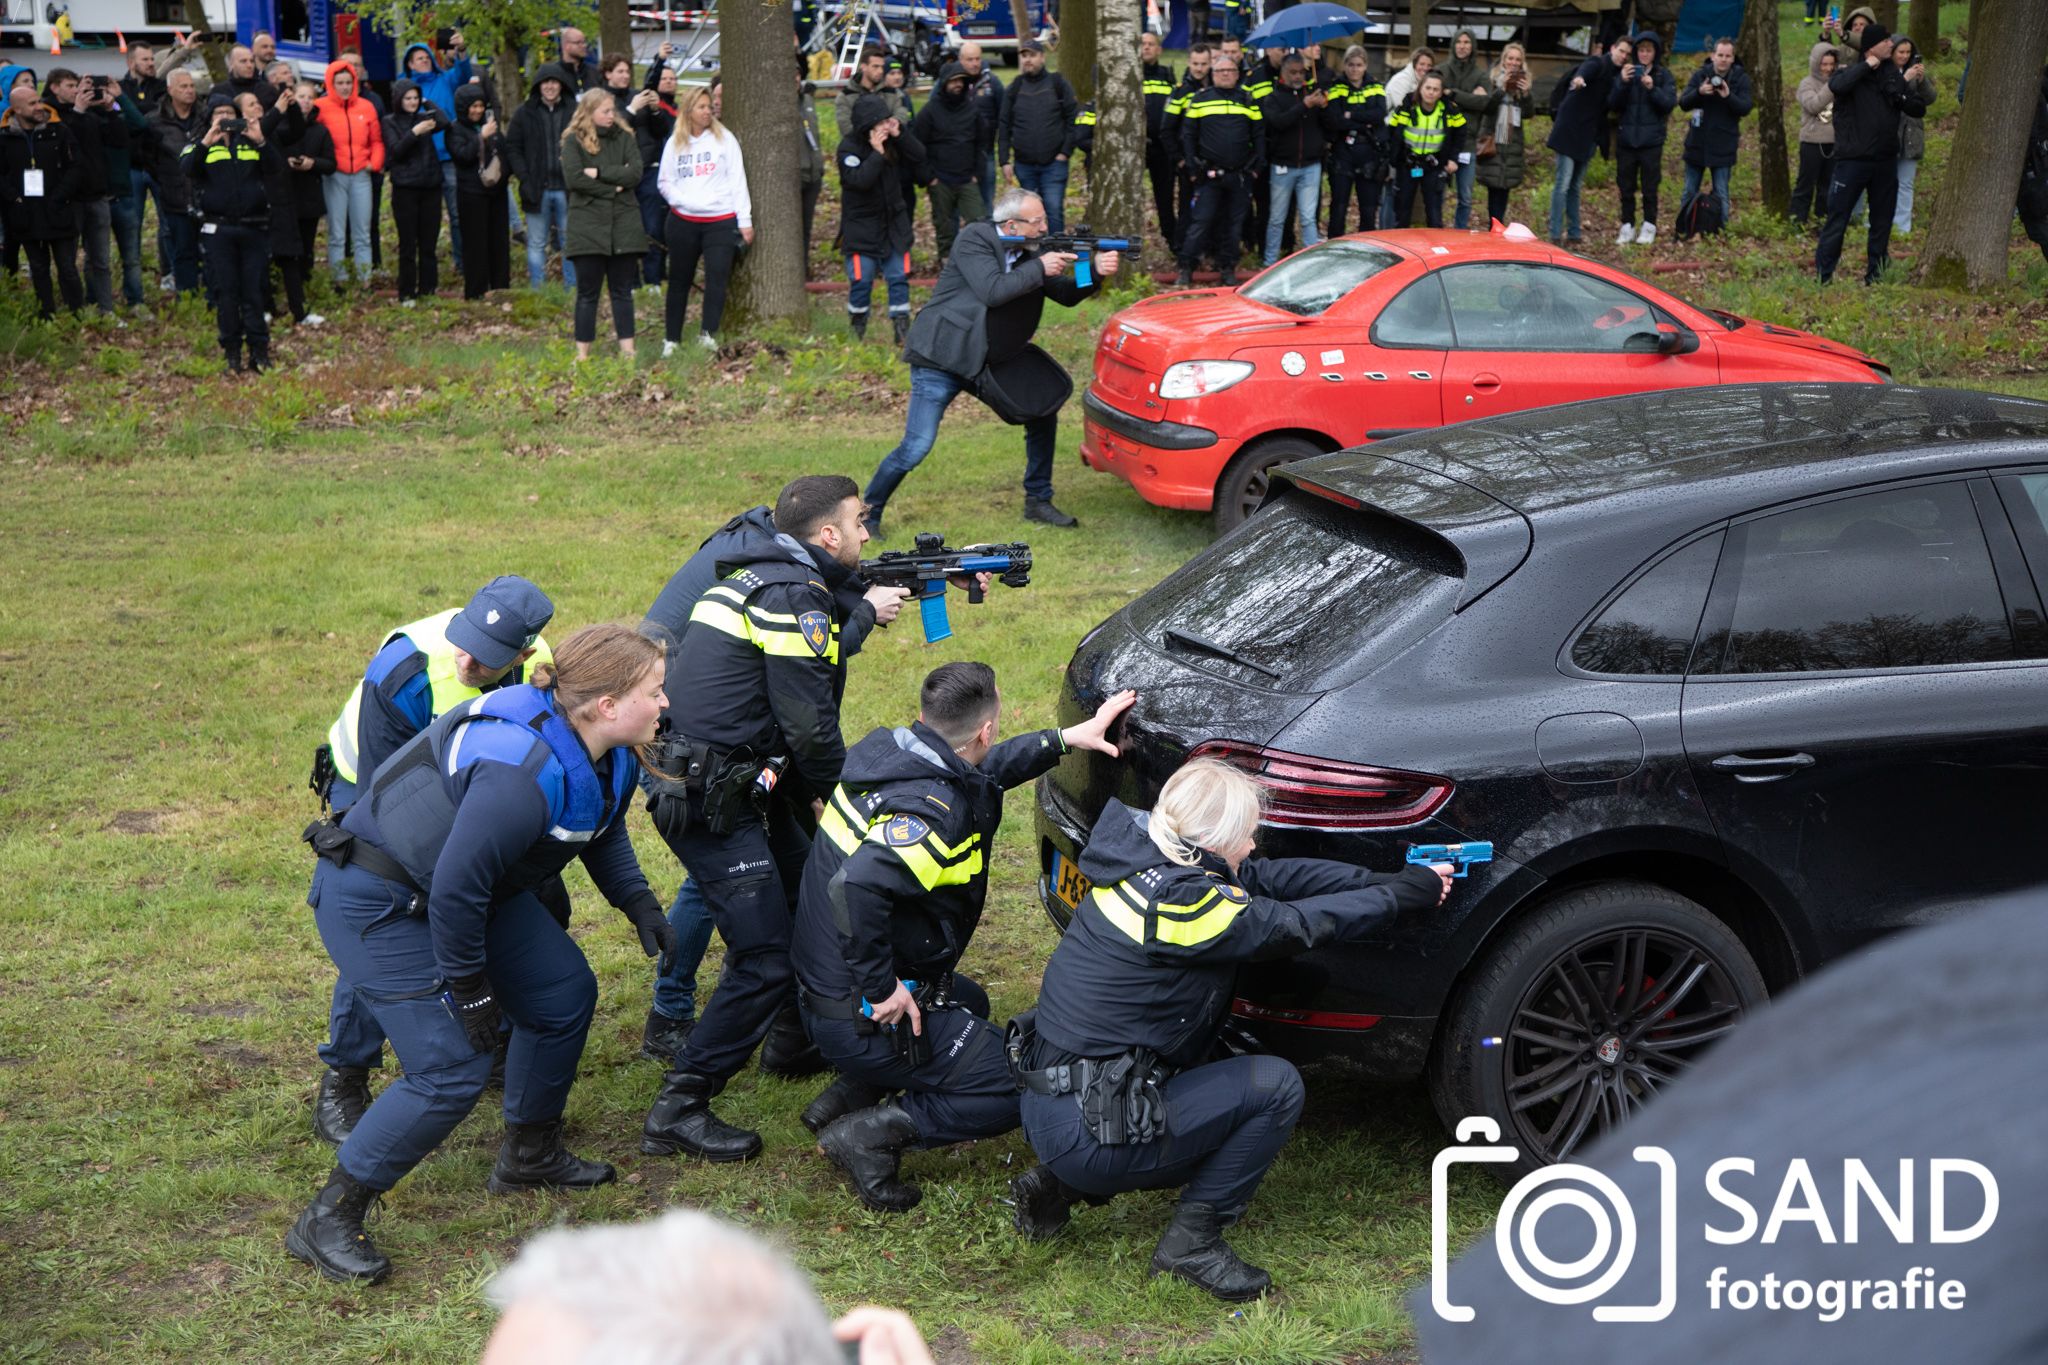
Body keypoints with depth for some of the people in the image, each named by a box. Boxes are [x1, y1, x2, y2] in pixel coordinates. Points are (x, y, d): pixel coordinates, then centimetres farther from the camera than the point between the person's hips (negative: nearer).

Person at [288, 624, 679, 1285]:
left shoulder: (608, 754, -4)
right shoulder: (525, 772, -35)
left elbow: (604, 829, 18)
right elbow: (455, 890, -31)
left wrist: (638, 904, 4)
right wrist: (468, 990, -19)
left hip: (474, 884, 10)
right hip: (376, 902, -10)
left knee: (564, 994, 11)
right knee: (452, 1068, -14)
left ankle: (530, 1156, 33)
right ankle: (327, 1220, 0)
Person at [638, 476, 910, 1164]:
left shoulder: (765, 575, 12)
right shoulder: (795, 597, -18)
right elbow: (810, 726, -17)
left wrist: (862, 610, 26)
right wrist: (835, 793, -1)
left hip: (742, 783, 10)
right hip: (708, 803, -10)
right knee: (765, 960, -8)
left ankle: (793, 1042, 40)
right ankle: (677, 1111, -2)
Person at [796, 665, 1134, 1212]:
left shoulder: (889, 749, 1)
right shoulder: (933, 812, -27)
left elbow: (977, 771, 21)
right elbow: (856, 886, -43)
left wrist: (1065, 738, 19)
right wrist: (881, 987, -31)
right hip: (862, 1018, -9)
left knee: (969, 1002, 35)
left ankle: (846, 1097, 20)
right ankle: (873, 1131, -7)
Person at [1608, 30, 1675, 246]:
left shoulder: (1663, 75, 2)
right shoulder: (1626, 72, 6)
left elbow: (1670, 103, -7)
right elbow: (1613, 104, 0)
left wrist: (1652, 89, -22)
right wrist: (1622, 83, -16)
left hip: (1651, 140, -2)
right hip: (1626, 139, 2)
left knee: (1649, 186, 1)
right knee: (1626, 186, 5)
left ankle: (1649, 227, 11)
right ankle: (1627, 227, 13)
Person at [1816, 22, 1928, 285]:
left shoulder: (1894, 74, 9)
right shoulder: (1852, 71, -4)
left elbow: (1917, 110, 8)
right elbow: (1837, 86, -28)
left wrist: (1909, 85, -7)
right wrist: (1865, 66, -18)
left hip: (1885, 161, 5)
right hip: (1852, 160, -5)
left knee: (1882, 222, 10)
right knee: (1837, 220, -4)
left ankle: (1875, 278, 19)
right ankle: (1822, 277, 0)